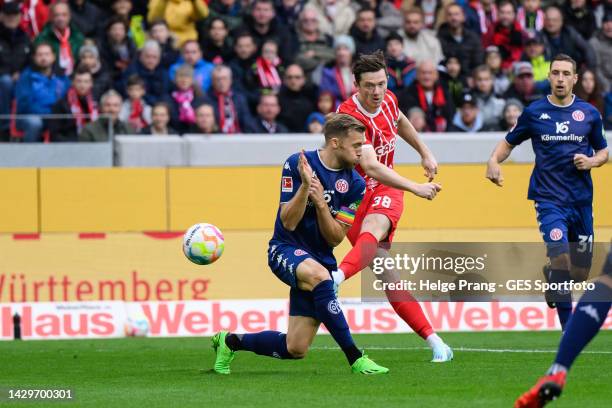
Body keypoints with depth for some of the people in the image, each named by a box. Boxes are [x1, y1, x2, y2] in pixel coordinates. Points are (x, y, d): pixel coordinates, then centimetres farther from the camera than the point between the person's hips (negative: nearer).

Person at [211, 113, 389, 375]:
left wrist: (320, 203, -20)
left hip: (321, 261, 5)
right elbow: (288, 223, -14)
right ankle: (355, 359, -35)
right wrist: (305, 185, -28)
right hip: (287, 250, -5)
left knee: (296, 350, -2)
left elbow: (335, 238, -4)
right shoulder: (297, 164, -11)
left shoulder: (355, 184, -1)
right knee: (318, 275, -41)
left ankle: (230, 342, 26)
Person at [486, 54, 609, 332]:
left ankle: (551, 276, 42)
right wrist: (494, 160, -10)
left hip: (581, 201, 3)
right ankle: (568, 328, -13)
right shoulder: (534, 112, 1)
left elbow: (603, 151, 16)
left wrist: (591, 161, -6)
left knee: (581, 270, 6)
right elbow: (509, 142, 10)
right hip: (549, 199, -3)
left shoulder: (589, 113, 6)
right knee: (560, 255, -22)